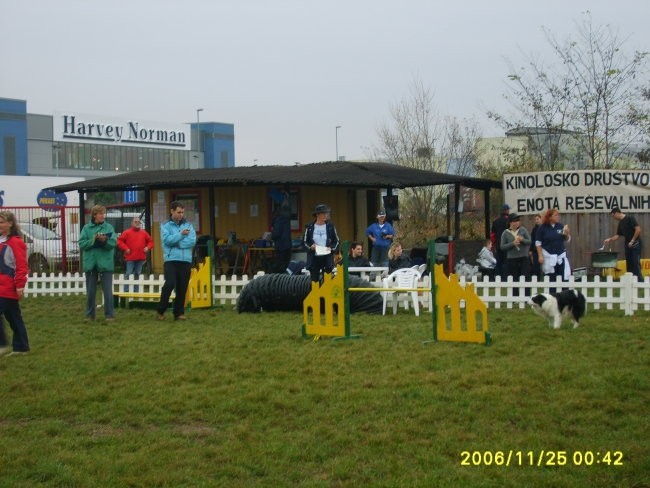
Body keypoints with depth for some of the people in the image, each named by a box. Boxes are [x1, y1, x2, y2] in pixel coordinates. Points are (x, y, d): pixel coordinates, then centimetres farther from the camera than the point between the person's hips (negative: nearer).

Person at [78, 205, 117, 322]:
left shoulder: (109, 227, 3)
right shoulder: (87, 228, 3)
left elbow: (114, 243, -5)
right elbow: (82, 244, -3)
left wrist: (105, 241, -23)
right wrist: (93, 240, -17)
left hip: (105, 263, -1)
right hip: (90, 263, 1)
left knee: (108, 291, 0)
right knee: (90, 292, 9)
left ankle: (109, 315, 7)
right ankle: (90, 315, 20)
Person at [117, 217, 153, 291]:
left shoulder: (144, 233, 10)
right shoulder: (127, 232, -1)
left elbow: (150, 241, 19)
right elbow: (119, 241, -2)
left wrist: (147, 247, 2)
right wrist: (125, 248, -10)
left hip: (141, 258, 4)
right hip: (130, 258, -4)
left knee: (138, 274, 8)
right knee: (128, 274, -5)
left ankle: (136, 290, 14)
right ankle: (126, 291, -2)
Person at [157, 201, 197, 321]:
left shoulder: (188, 225, 10)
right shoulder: (165, 225, 4)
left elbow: (192, 241, -4)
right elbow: (167, 240, -13)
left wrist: (176, 242, -9)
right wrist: (181, 235, -21)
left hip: (186, 260, 3)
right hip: (171, 259, -3)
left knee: (182, 288, 4)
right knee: (170, 284, -16)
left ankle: (179, 312, 14)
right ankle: (161, 310, 0)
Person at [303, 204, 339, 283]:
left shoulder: (330, 226, 1)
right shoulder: (309, 227, 0)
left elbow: (336, 241, 9)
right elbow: (304, 242, 7)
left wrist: (331, 248, -9)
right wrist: (310, 246, -12)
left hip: (327, 258, 0)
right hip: (314, 258, 0)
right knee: (314, 280, 3)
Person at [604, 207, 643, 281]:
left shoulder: (629, 218, -10)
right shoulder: (620, 223, 15)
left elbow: (638, 229, -17)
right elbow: (617, 235, 20)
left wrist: (632, 241, -16)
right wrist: (609, 239, 8)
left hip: (635, 244, -9)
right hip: (628, 245, 9)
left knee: (636, 263, -13)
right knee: (629, 263, 8)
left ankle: (640, 280, -15)